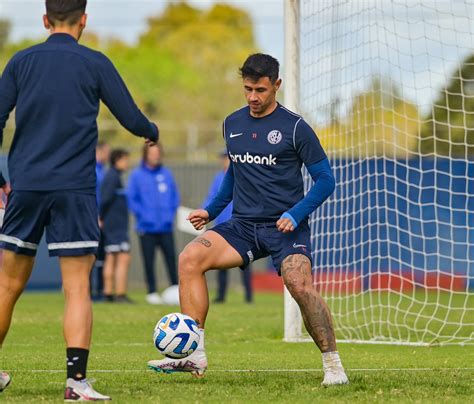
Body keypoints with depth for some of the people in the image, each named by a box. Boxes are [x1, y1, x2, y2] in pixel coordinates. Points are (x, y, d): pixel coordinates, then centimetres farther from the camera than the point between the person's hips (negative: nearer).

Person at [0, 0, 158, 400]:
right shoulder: (94, 63, 0)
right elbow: (131, 119, 3)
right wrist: (152, 132, 26)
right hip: (74, 188, -3)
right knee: (78, 289, -3)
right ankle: (77, 380, -13)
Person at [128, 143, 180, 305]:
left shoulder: (166, 174, 7)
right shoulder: (137, 175, -1)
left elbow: (175, 196, 13)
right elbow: (132, 199, -1)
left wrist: (171, 214, 2)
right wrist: (142, 216, -8)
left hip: (165, 226, 2)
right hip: (147, 228, -2)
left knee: (171, 258, -2)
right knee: (149, 261, 3)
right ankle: (152, 293, 9)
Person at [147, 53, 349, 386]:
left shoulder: (295, 127, -5)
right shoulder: (232, 124, 12)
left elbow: (325, 180, -3)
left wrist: (295, 214, -16)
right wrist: (211, 210, 18)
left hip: (285, 226, -5)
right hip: (243, 225, 5)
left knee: (301, 287, -28)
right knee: (190, 258, -17)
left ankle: (333, 366, -10)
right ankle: (194, 355, -15)